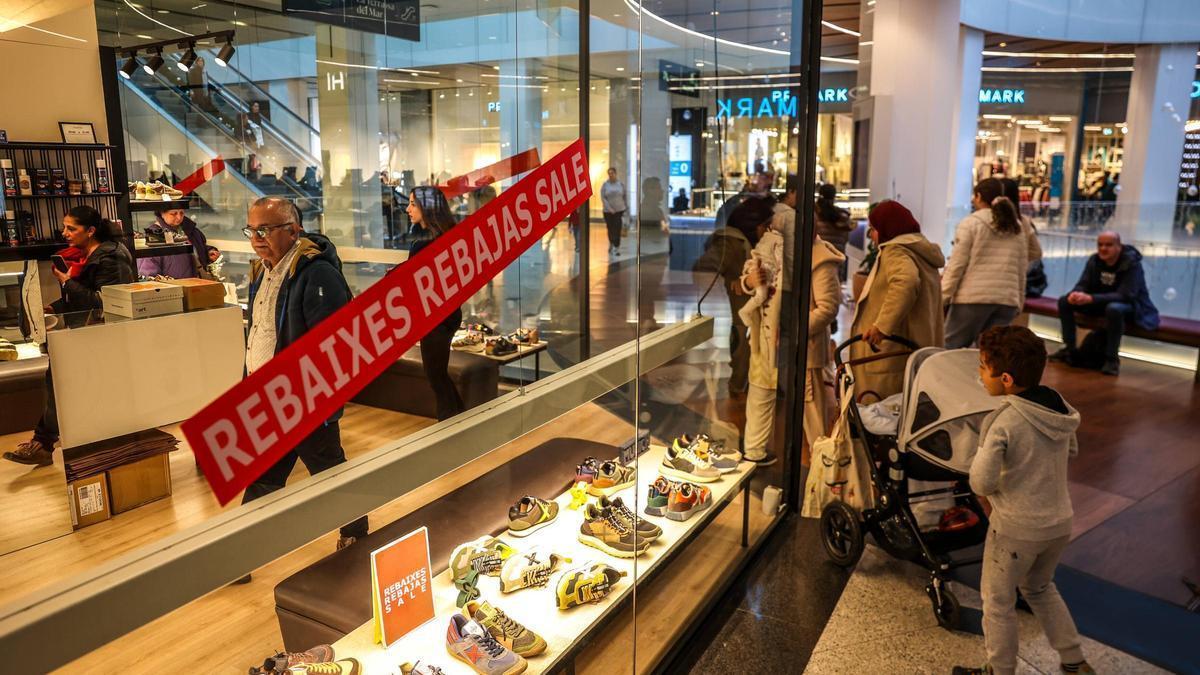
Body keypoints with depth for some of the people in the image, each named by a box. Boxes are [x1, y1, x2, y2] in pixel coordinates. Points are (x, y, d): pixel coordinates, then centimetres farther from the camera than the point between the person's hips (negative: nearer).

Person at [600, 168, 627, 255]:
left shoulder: (621, 184, 1)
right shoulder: (605, 185, -3)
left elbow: (625, 196, 10)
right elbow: (603, 198, -6)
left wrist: (626, 207, 7)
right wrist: (610, 209, -13)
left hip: (620, 210, 0)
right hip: (608, 211, 0)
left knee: (617, 229, -9)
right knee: (610, 229, 7)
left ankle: (616, 247, -8)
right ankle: (611, 244, 31)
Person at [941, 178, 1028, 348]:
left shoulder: (970, 223, -1)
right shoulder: (1017, 227, 16)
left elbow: (956, 265, -6)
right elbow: (1022, 269, 17)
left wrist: (942, 298, -3)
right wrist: (1019, 303, 21)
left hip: (973, 297, -5)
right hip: (1007, 299, 5)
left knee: (950, 350, 3)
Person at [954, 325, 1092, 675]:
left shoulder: (1002, 422, -25)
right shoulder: (1061, 407, -3)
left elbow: (981, 484, -25)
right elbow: (1071, 450, 15)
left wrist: (980, 457, -6)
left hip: (1017, 530, -7)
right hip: (1060, 522, 7)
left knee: (998, 601, 14)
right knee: (1040, 588, 30)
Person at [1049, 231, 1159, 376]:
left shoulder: (1132, 263, -23)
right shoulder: (1094, 260, -6)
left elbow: (1125, 295, -32)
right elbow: (1083, 284, -7)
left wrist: (1091, 298, -43)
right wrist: (1076, 293, -34)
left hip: (1131, 305, -6)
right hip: (1103, 302, 6)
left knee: (1114, 309, -41)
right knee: (1065, 301, -9)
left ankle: (1112, 358, -26)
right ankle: (1070, 350, -3)